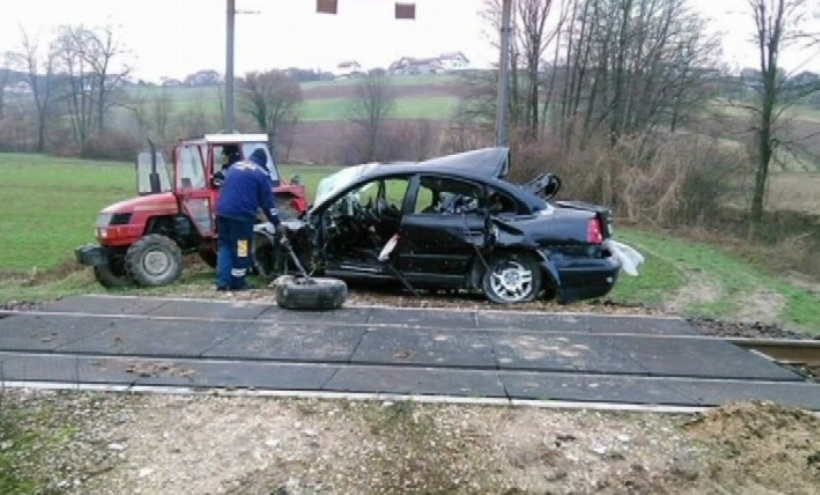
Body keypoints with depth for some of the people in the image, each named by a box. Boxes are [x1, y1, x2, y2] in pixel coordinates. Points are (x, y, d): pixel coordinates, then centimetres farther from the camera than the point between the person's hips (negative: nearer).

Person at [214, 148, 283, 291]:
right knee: (240, 248, 5)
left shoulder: (234, 166, 21)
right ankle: (237, 282, 12)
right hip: (242, 214, -6)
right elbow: (268, 202, 2)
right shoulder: (261, 174, 3)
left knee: (224, 246, 13)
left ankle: (223, 281, 6)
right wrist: (277, 223, 9)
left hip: (222, 211, 6)